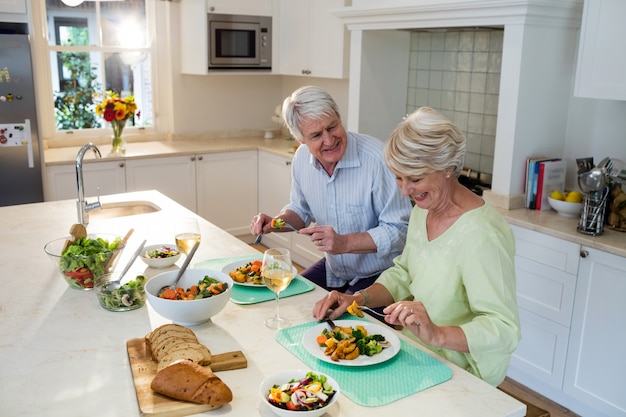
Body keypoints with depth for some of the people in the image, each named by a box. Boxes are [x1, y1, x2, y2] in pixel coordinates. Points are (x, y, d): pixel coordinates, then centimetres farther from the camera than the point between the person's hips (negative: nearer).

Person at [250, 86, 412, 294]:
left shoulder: (378, 159, -26)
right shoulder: (301, 159, -4)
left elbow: (400, 230, -23)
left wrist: (344, 243, -31)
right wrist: (275, 222, -5)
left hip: (378, 276, -6)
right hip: (333, 270, 6)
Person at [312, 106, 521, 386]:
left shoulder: (481, 235, -25)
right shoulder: (423, 209, 3)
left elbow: (504, 331, -27)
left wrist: (437, 334, -40)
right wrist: (358, 299, -4)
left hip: (459, 377, -7)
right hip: (418, 356, 8)